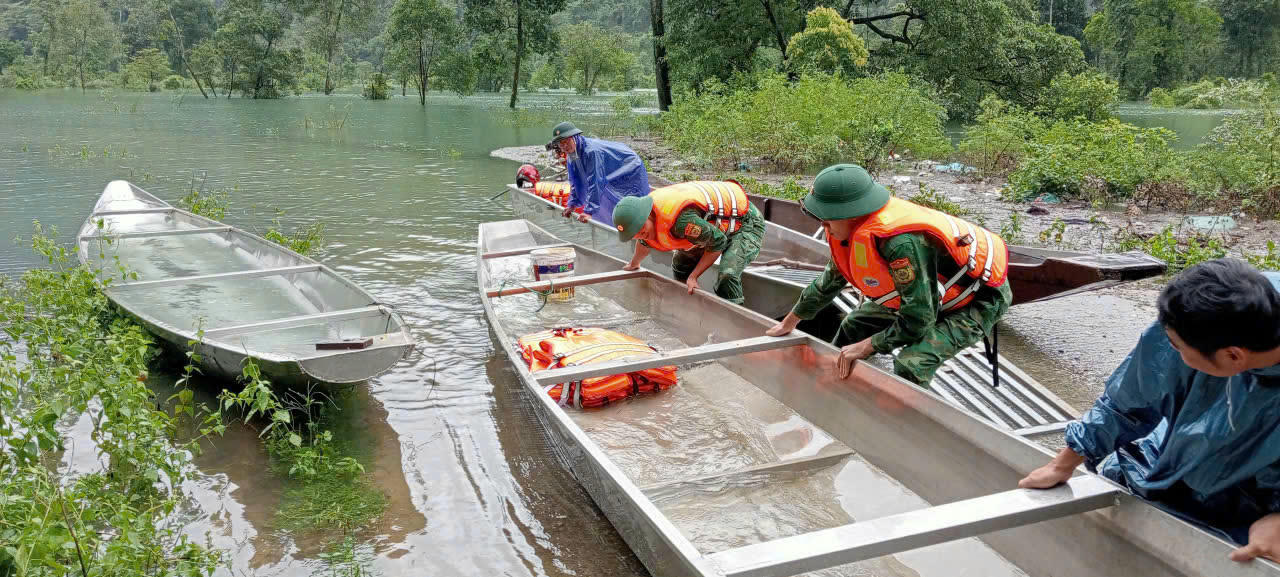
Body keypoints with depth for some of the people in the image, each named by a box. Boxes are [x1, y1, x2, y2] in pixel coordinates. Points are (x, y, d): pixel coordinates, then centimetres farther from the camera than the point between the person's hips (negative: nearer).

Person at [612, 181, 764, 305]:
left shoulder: (681, 219, -41)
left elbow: (718, 242, -27)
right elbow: (645, 244, 16)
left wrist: (693, 277, -22)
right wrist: (633, 265, 35)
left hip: (746, 222, -10)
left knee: (728, 275, -29)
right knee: (681, 263, 16)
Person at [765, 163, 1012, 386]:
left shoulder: (902, 242, -40)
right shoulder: (850, 228, -11)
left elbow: (917, 319, -34)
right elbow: (831, 280, 9)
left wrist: (866, 346, -22)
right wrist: (789, 323, 19)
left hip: (980, 300, -9)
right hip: (931, 288, 9)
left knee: (911, 365, -31)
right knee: (854, 328, 16)